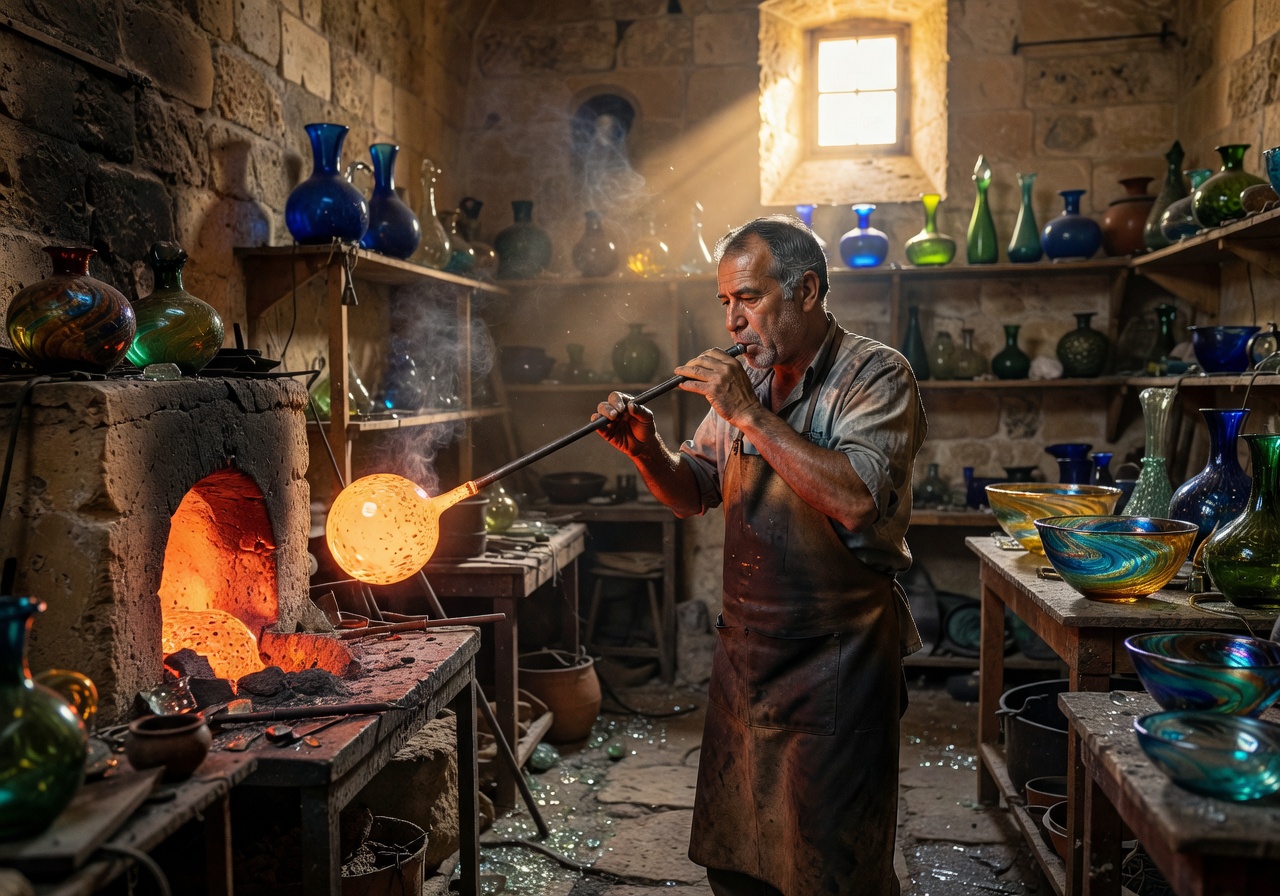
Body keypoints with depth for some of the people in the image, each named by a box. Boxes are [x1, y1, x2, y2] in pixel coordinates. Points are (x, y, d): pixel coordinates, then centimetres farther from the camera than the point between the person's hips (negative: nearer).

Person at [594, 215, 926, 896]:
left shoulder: (876, 375, -13)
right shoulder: (747, 380, 7)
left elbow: (856, 500, -29)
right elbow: (693, 494, 12)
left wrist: (751, 415, -25)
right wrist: (647, 450, -8)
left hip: (834, 666, -6)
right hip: (744, 658, 6)